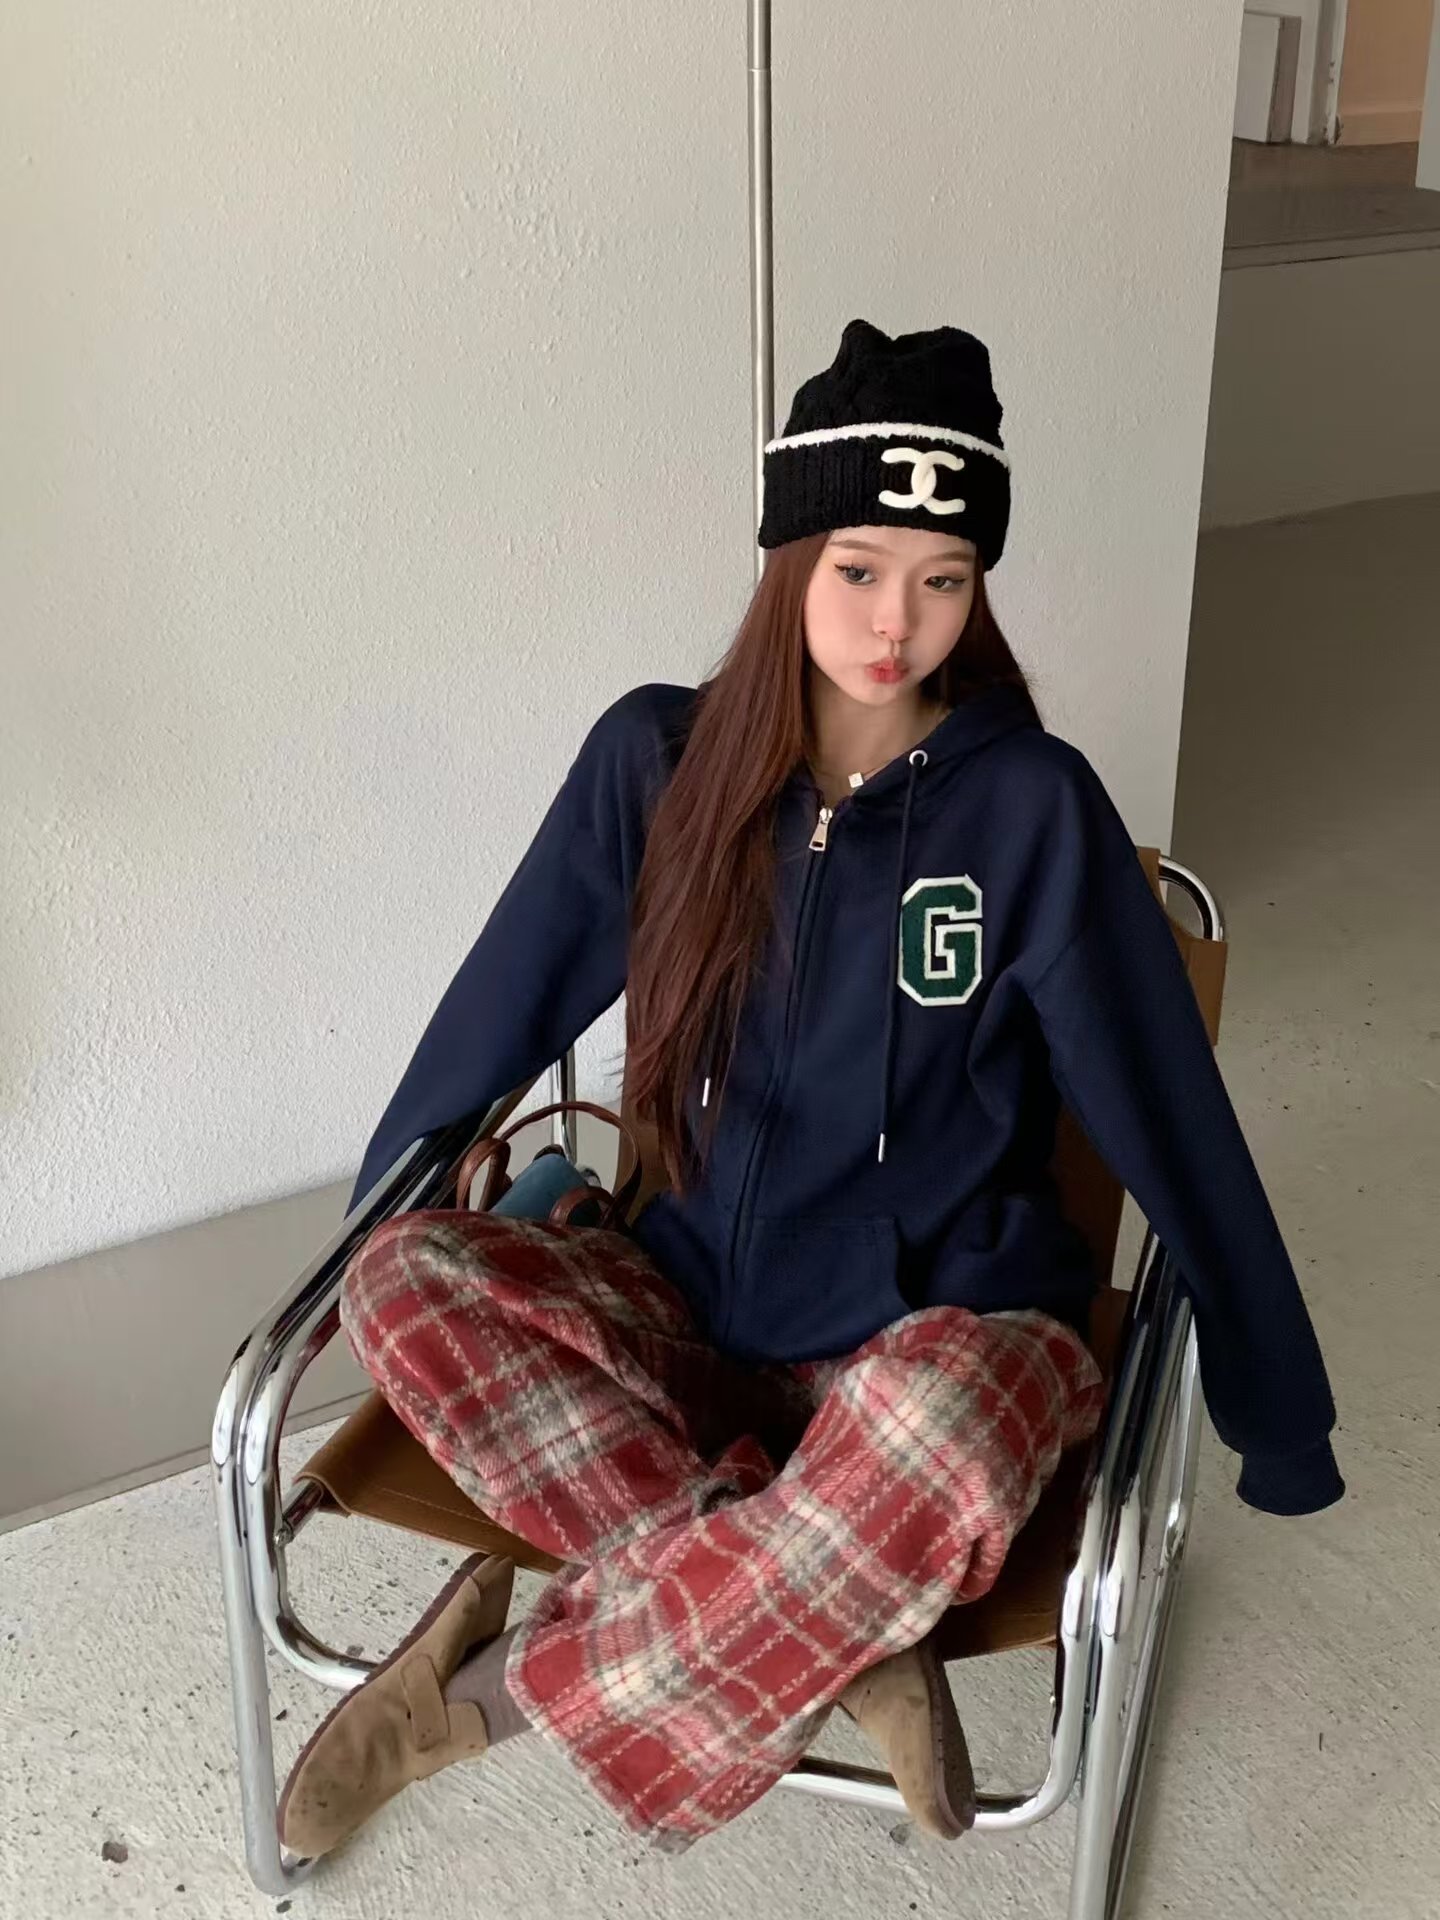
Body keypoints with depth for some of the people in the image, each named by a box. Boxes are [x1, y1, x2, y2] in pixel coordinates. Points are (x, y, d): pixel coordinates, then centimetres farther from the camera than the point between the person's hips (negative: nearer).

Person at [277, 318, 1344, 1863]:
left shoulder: (1031, 807, -12)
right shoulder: (657, 761, -5)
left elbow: (1167, 1114, -7)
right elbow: (500, 1011, 5)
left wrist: (1280, 1422, -1)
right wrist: (373, 1241, 16)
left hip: (943, 1331, -3)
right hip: (700, 1307, 3)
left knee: (934, 1433, -39)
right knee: (410, 1282, -23)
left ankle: (505, 1684, -16)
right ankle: (834, 1631, -19)